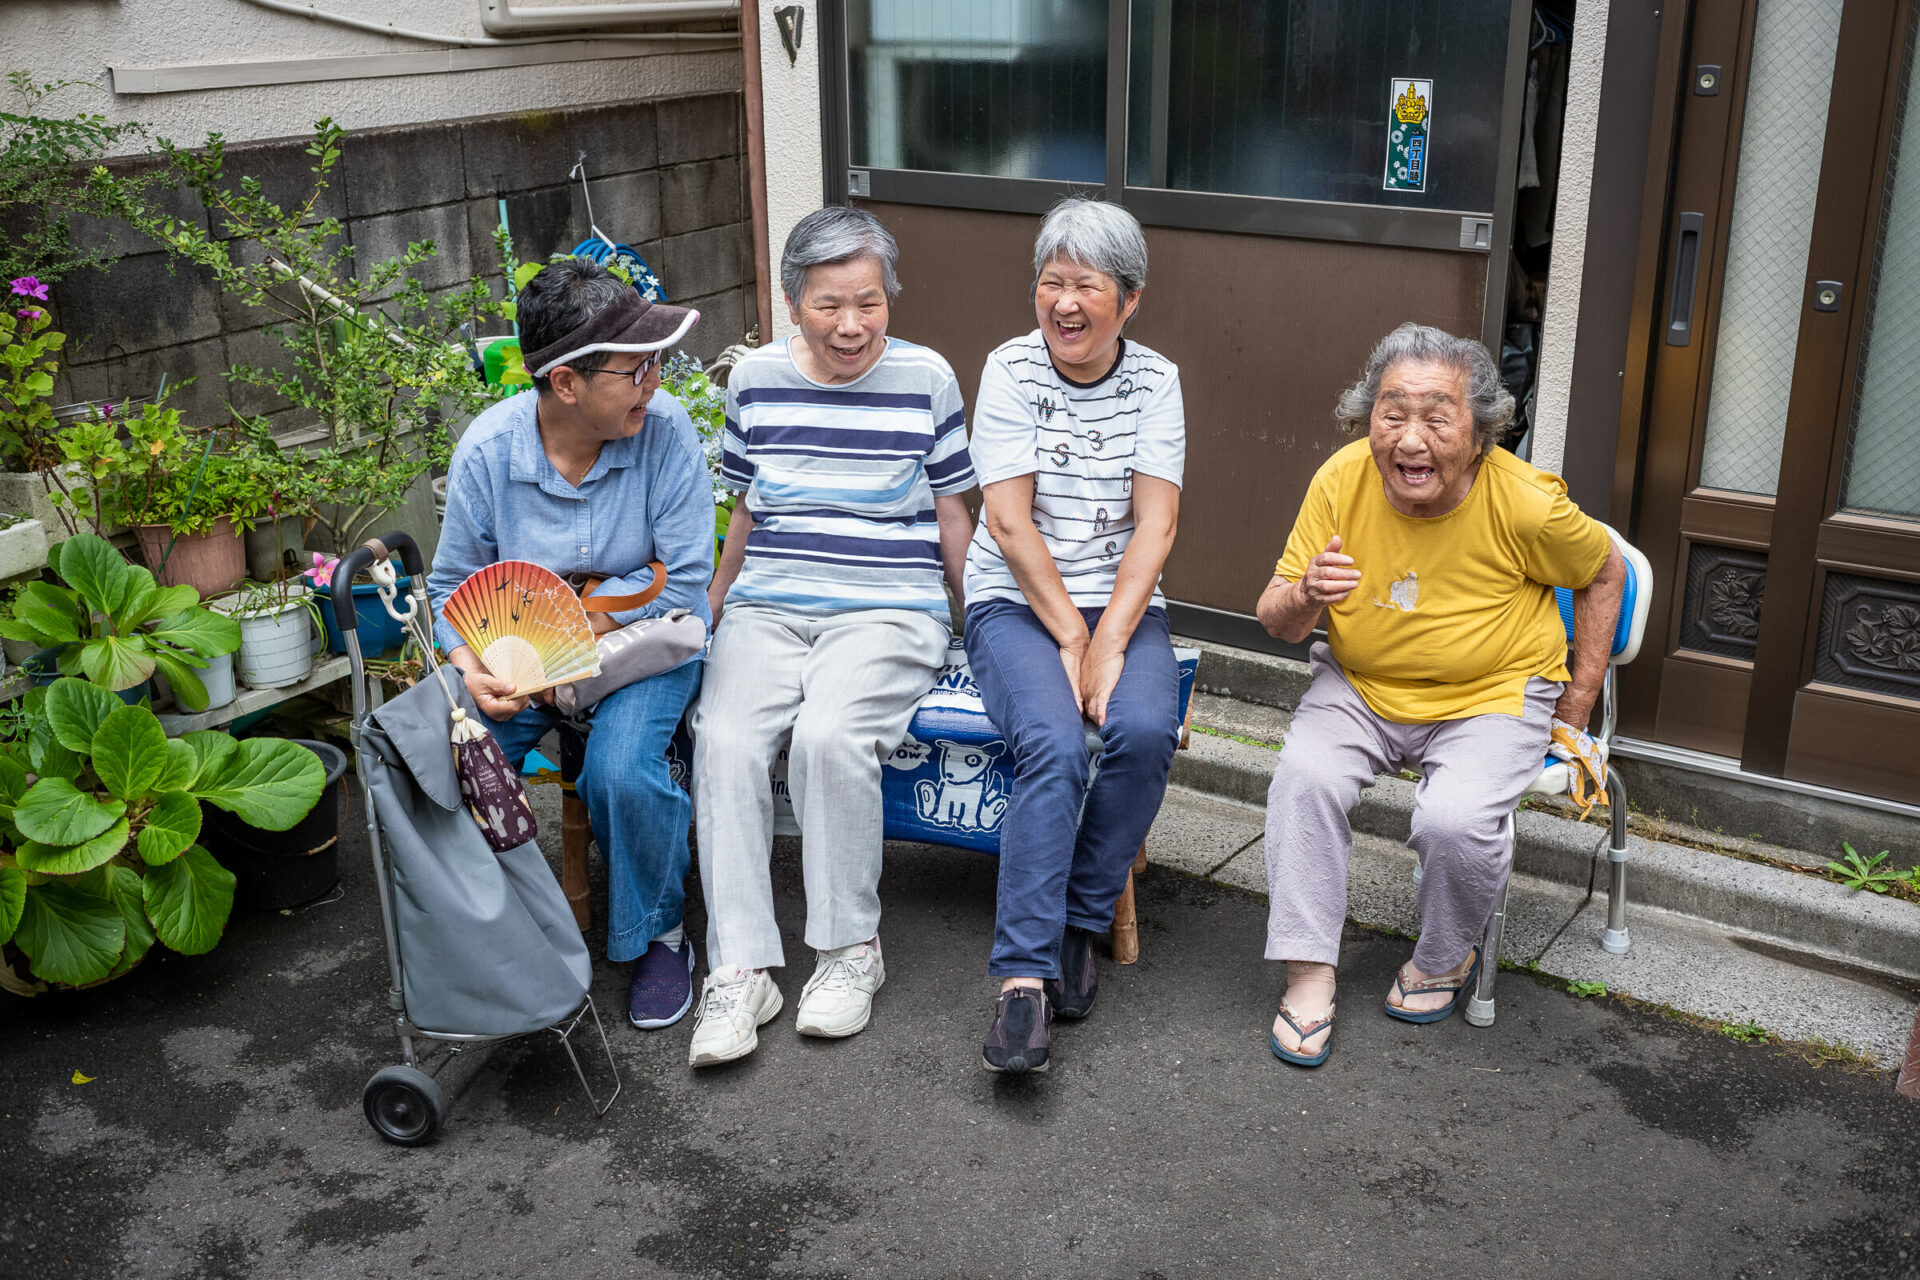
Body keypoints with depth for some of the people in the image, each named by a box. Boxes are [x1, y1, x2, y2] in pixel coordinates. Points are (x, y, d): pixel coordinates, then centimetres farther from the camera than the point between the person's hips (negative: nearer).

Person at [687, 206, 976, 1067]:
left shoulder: (926, 380, 2)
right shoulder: (756, 380, 9)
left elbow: (951, 520, 10)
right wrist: (707, 610, 20)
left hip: (887, 611, -3)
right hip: (769, 608, 3)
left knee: (828, 735, -31)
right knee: (725, 739, -26)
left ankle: (850, 947, -12)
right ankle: (740, 968, -20)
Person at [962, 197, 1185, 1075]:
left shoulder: (1155, 381, 4)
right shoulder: (1011, 369, -2)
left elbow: (1155, 522, -5)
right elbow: (1010, 521, -9)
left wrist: (1108, 642, -17)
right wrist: (1069, 639, -15)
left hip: (1123, 605, 2)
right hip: (1016, 603, -2)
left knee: (1144, 730, -28)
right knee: (1054, 746, -29)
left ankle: (1080, 922, -8)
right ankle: (1025, 976, -28)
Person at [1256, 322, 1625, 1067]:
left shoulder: (1525, 502, -19)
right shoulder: (1341, 482, -14)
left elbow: (1603, 574, 2)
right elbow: (1275, 622, -7)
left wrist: (1576, 711, 3)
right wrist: (1305, 596, -32)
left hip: (1492, 696, -2)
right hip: (1360, 686, 2)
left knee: (1455, 821, -28)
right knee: (1304, 777, -26)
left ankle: (1445, 962, 5)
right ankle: (1309, 976, -11)